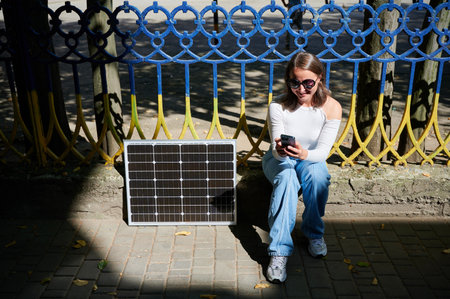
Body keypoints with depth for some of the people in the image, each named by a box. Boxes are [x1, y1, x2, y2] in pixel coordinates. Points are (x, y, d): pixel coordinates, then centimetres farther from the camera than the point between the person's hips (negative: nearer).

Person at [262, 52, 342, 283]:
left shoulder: (331, 107, -16)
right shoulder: (278, 106, -18)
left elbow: (323, 151, -20)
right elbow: (276, 150, -17)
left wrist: (304, 153, -43)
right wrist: (280, 151, -43)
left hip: (311, 159, 1)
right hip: (279, 160, -1)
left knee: (317, 174, -35)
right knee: (286, 179, -36)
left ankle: (313, 232, -10)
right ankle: (279, 252, -37)